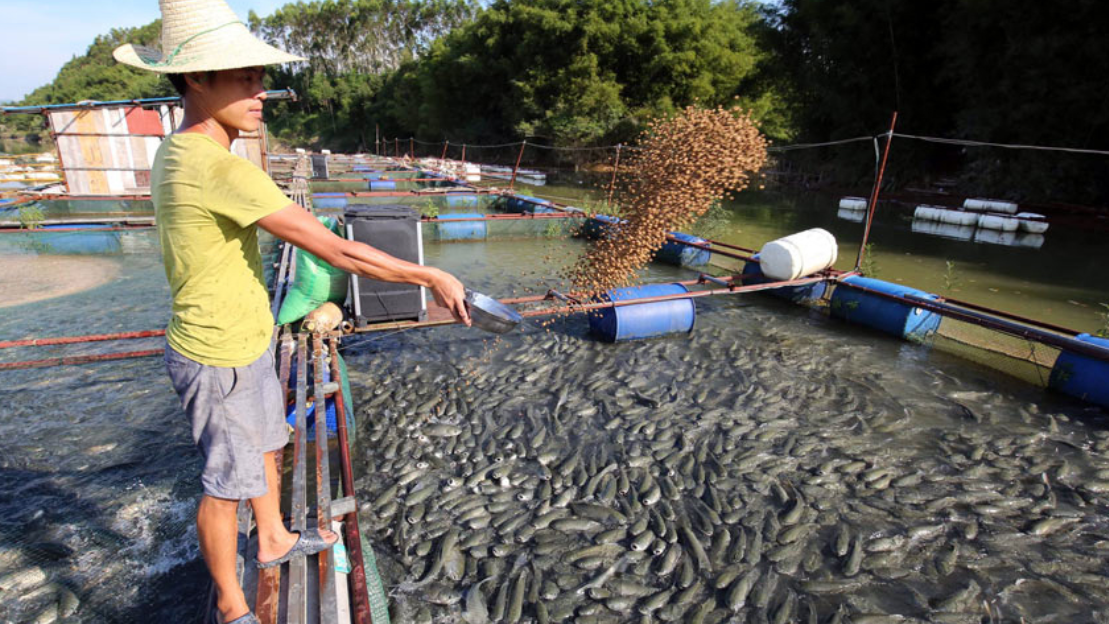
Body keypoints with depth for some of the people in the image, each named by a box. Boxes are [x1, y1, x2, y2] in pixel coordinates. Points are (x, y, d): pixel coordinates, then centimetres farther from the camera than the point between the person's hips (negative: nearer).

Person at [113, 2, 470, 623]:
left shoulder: (175, 153, 3)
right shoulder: (222, 170, -29)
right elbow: (337, 250, -30)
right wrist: (432, 277, -22)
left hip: (247, 344, 9)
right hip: (221, 361, -9)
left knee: (265, 444, 25)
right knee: (227, 485, 9)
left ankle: (275, 539, 50)